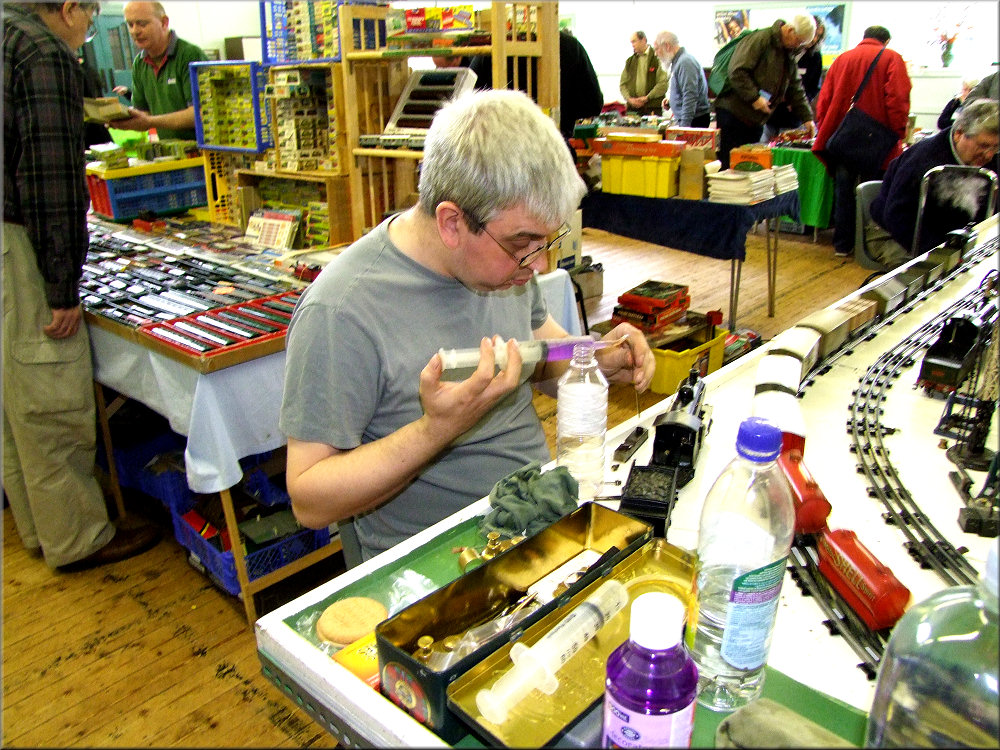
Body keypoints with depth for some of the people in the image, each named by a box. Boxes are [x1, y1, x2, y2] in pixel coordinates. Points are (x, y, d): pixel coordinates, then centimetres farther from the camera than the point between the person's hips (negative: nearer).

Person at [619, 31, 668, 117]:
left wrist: (647, 98, -12)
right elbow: (622, 84, 15)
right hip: (632, 108, 4)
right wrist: (629, 98, -3)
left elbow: (663, 84, -7)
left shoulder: (657, 58, 0)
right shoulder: (630, 61, 17)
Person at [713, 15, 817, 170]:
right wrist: (754, 97, -23)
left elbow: (795, 89, 21)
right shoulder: (759, 39, -10)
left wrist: (806, 117, 14)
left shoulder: (789, 55, 17)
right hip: (734, 112, -8)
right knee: (727, 163, -8)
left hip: (756, 120, 8)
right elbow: (737, 71, -20)